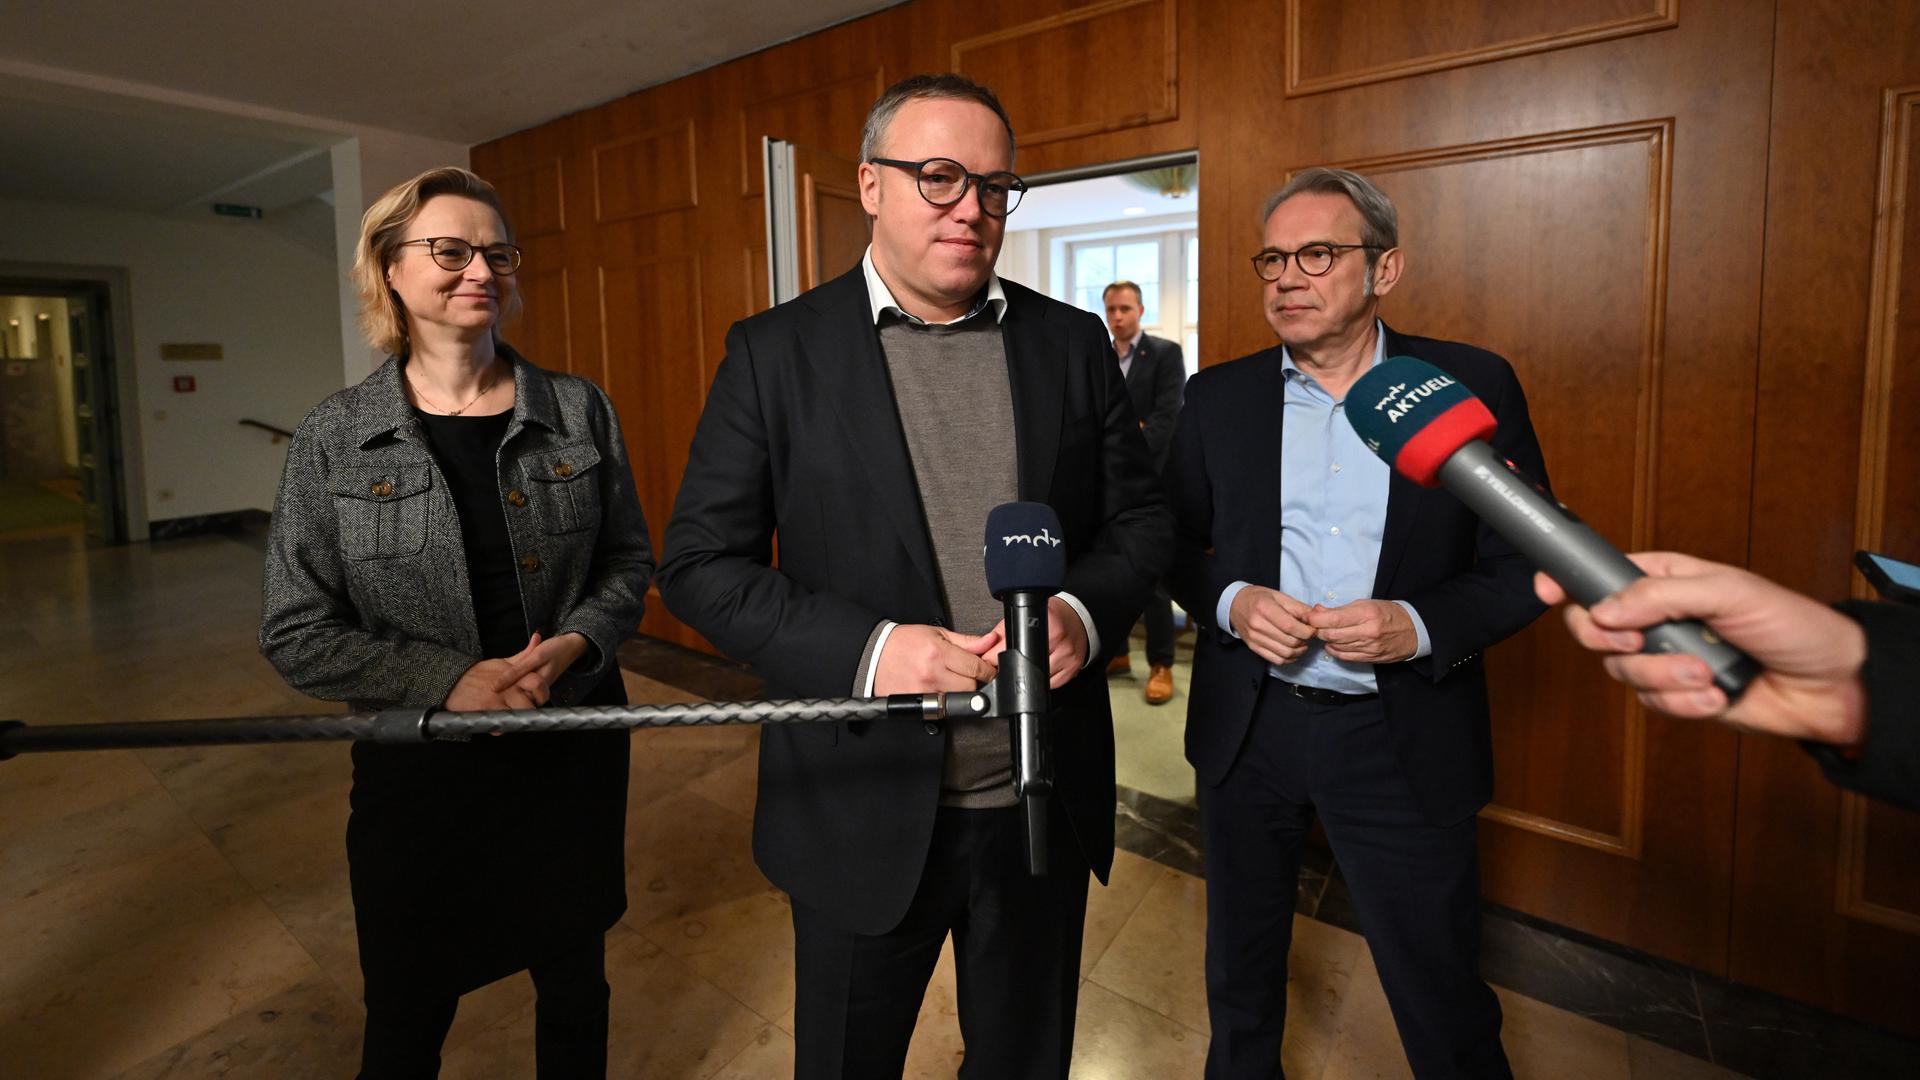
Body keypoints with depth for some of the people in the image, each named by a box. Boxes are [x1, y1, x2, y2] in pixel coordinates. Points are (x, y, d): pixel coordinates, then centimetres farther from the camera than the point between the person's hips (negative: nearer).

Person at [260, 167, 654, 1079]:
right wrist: (450, 679, -19)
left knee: (574, 980, 20)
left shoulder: (579, 411, -3)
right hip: (419, 768, -1)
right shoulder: (334, 438, -5)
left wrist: (574, 644, -16)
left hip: (574, 752, 1)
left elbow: (629, 560, 3)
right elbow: (296, 633, -5)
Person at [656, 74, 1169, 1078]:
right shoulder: (775, 351, -6)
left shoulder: (1072, 343, 2)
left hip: (1044, 801, 3)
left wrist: (1084, 610, -15)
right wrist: (864, 649, -21)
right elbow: (700, 563, -7)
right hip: (866, 805, -2)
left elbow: (1141, 517, 7)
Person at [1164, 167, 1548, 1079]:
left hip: (1402, 738, -2)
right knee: (1240, 968, 22)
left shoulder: (1473, 385, -4)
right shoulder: (1217, 397, 1)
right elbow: (1174, 545, 6)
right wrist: (1231, 601, -14)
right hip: (1247, 725, 3)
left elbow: (1526, 565, -3)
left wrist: (1418, 625, -20)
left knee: (1444, 1003, 12)